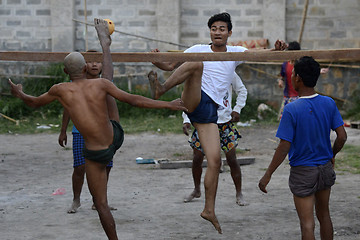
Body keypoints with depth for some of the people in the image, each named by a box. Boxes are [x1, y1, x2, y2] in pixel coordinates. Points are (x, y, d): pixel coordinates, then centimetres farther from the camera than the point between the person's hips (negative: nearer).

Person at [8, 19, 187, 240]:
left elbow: (34, 102, 8)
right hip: (115, 136, 4)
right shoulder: (99, 84, -11)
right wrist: (168, 105, -5)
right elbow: (134, 100, -11)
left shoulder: (61, 90, -11)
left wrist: (19, 94, 31)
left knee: (101, 203, 9)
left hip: (96, 154, -3)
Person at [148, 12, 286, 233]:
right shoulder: (199, 50, 11)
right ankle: (161, 89, -38)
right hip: (193, 101, -2)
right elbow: (171, 65, 12)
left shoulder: (235, 53, 15)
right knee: (197, 64, -27)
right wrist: (157, 62, -11)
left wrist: (275, 50, -23)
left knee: (215, 161, -6)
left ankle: (209, 210, 6)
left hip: (210, 111, 2)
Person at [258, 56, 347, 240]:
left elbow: (284, 147, -19)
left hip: (303, 172, -5)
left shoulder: (291, 110, -20)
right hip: (326, 169, 5)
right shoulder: (329, 104, -5)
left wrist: (267, 175, -10)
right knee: (324, 215, 21)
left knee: (307, 223, 1)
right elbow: (342, 136, -3)